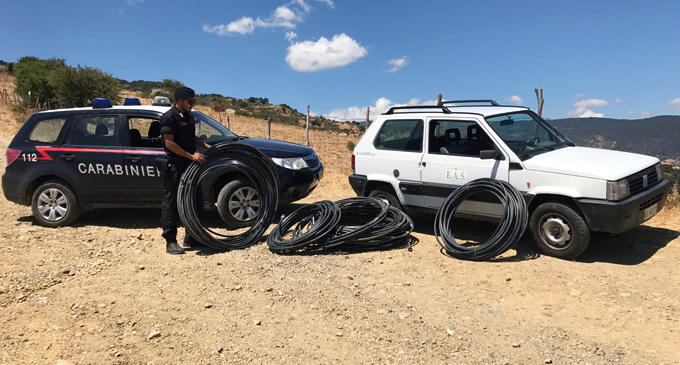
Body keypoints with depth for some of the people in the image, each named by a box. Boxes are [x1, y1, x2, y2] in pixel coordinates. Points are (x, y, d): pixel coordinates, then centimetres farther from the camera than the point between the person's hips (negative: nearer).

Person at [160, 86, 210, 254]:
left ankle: (191, 237, 25)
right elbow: (169, 143, -18)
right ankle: (170, 242, 5)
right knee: (171, 202, -2)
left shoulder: (189, 116, 13)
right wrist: (191, 156, -20)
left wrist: (205, 146, 9)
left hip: (190, 165, 9)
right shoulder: (169, 117, -12)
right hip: (175, 166, -9)